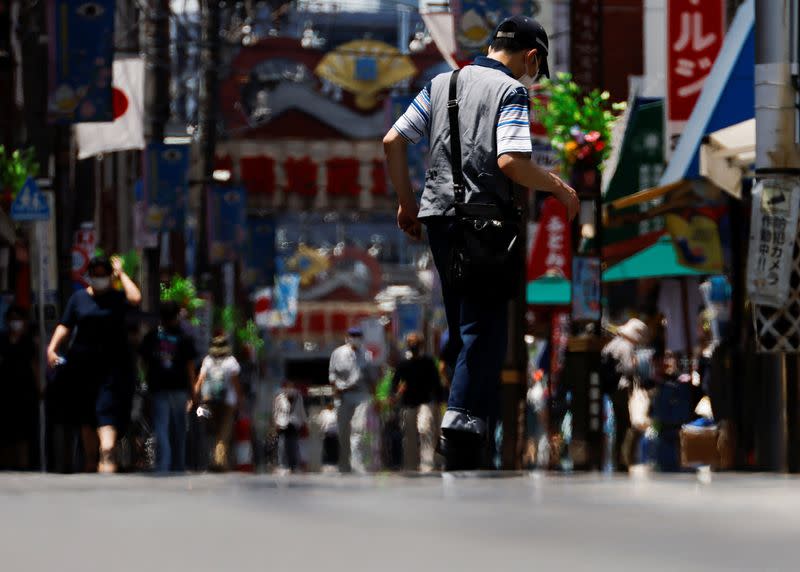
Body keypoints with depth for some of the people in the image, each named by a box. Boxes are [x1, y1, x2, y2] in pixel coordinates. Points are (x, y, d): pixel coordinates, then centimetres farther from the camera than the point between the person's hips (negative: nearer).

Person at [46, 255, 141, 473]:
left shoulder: (118, 297, 5)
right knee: (86, 416, 7)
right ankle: (90, 460, 16)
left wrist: (121, 275, -5)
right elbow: (65, 326, 8)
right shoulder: (79, 298, 12)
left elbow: (135, 298, -17)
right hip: (82, 363, 3)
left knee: (108, 411, -16)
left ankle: (107, 455, -30)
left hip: (113, 364, -3)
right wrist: (52, 347, -7)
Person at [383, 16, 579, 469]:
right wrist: (560, 188, -5)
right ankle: (465, 420, -21)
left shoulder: (443, 84, 14)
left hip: (438, 215, 7)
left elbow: (393, 141, 11)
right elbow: (511, 161, -20)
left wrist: (407, 203, 18)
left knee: (462, 323, 17)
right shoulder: (512, 92, -6)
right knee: (485, 329, -6)